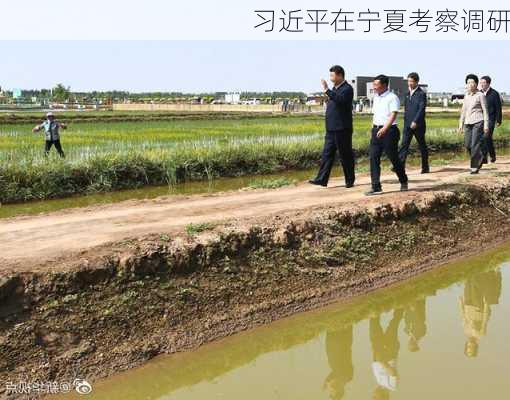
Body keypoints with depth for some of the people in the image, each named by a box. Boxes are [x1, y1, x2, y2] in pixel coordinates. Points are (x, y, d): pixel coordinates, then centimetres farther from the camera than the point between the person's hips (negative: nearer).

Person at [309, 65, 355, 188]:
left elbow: (340, 100, -30)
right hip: (331, 129, 8)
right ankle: (322, 179, 5)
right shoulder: (335, 89, 16)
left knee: (345, 155, 1)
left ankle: (350, 180, 12)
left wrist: (327, 90, -33)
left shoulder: (347, 89, -11)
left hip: (342, 129, -8)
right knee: (327, 154, 5)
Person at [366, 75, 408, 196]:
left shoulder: (392, 98, -10)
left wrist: (384, 129, -32)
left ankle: (403, 182, 26)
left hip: (389, 130, -7)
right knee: (373, 158, -3)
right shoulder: (376, 97, 14)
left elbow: (393, 115, -20)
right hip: (376, 130, 7)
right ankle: (376, 186, -1)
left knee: (394, 158, 4)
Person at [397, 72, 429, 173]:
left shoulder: (421, 94, -8)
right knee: (404, 145, -6)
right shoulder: (408, 94, 13)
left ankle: (425, 167, 17)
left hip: (418, 125, -5)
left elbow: (421, 109, -16)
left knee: (422, 146, 6)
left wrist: (415, 121, -24)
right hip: (407, 125, 6)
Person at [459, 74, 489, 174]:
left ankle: (475, 167, -1)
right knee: (467, 145, 2)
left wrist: (486, 124, -11)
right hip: (468, 123, 6)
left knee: (475, 145, -9)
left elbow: (485, 110, -5)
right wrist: (461, 123, 14)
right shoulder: (466, 95, 12)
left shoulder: (480, 95, -4)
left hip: (478, 122, -6)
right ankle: (479, 158, 27)